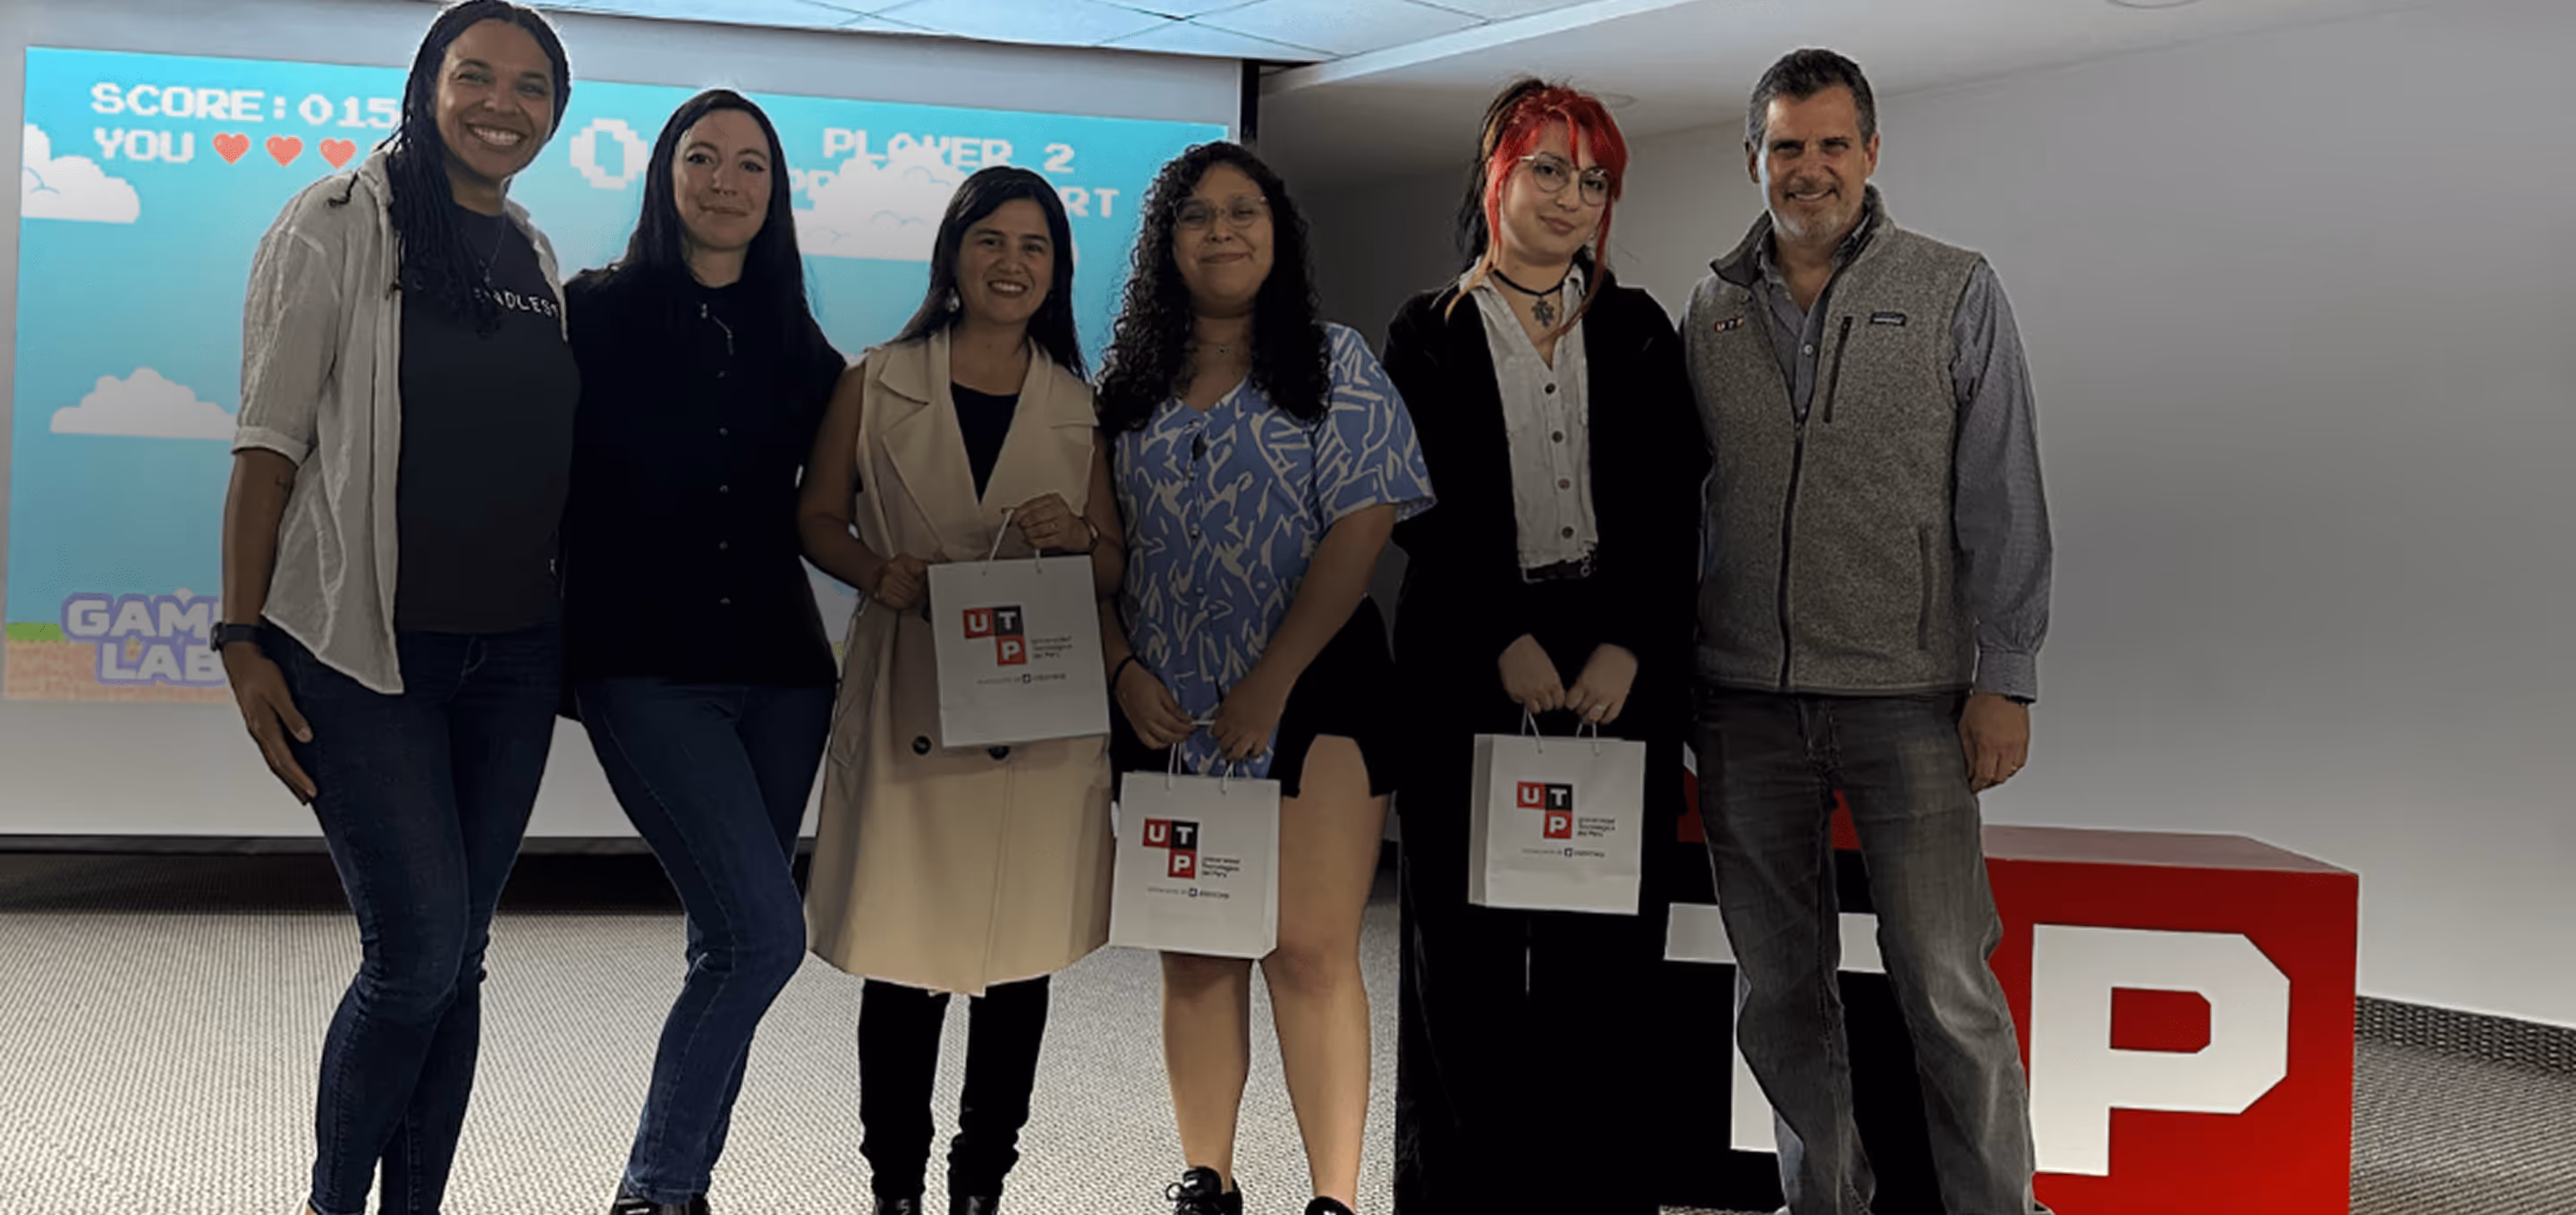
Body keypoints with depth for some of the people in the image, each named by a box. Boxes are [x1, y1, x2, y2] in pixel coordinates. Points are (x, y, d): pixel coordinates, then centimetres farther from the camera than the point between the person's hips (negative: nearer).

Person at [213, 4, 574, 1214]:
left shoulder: (538, 260, 12)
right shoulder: (339, 224, -4)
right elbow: (269, 442, -7)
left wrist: (574, 628, 15)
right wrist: (243, 640, -11)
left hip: (512, 653, 5)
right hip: (362, 651, -5)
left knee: (456, 957, 9)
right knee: (420, 948, -9)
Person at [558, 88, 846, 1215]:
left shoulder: (795, 343, 10)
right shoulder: (601, 314, 0)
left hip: (779, 672, 5)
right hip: (646, 669, -5)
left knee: (730, 945, 7)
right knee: (765, 933, -14)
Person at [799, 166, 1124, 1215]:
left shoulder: (1080, 407, 12)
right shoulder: (877, 385, 8)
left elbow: (1116, 570, 13)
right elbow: (818, 519, 9)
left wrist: (1078, 538, -9)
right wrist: (879, 571, -11)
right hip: (908, 707, -1)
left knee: (1022, 957, 3)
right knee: (903, 959, -2)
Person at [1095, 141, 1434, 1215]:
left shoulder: (1332, 364, 2)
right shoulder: (1129, 384, 11)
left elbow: (1362, 528, -8)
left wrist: (1271, 682, -13)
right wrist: (1124, 669, -4)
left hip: (1311, 696, -3)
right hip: (1166, 713, 4)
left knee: (1313, 952, -8)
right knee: (1195, 957, 8)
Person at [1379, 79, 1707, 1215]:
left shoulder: (1637, 331, 13)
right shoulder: (1428, 334, 7)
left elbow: (1672, 508, 5)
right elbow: (1422, 512, -1)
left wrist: (1627, 647, -9)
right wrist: (1507, 642, -11)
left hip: (1623, 667, 2)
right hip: (1470, 670, -1)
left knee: (1606, 945, 0)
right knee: (1468, 947, 2)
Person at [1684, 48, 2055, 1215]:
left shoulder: (1955, 295, 2)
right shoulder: (1711, 310, 9)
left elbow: (2003, 503, -1)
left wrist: (2003, 679, -7)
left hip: (1906, 698, -3)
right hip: (1744, 701, 3)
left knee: (1948, 988, -5)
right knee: (1777, 987, 10)